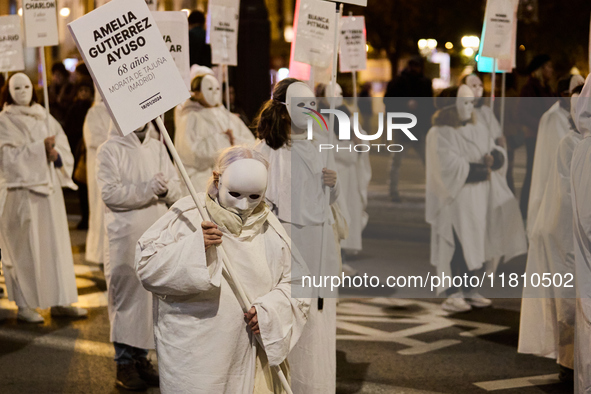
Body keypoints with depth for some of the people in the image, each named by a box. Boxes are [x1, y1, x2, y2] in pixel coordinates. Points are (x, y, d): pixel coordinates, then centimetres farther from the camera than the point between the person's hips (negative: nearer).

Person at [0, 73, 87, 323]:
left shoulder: (45, 119, 16)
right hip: (20, 192, -5)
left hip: (48, 189, 5)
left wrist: (55, 154, -12)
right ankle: (25, 305, 2)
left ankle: (59, 302, 11)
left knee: (55, 244, 5)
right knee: (25, 248, -4)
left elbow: (64, 148, 9)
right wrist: (40, 149, -18)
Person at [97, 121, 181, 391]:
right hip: (125, 238, -5)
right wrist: (147, 189, -20)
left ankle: (141, 356, 18)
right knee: (126, 295, -3)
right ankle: (124, 363, 5)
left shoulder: (157, 147, 13)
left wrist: (165, 188, -12)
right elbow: (110, 193, -15)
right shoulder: (110, 150, -3)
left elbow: (177, 190, 10)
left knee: (153, 295, 7)